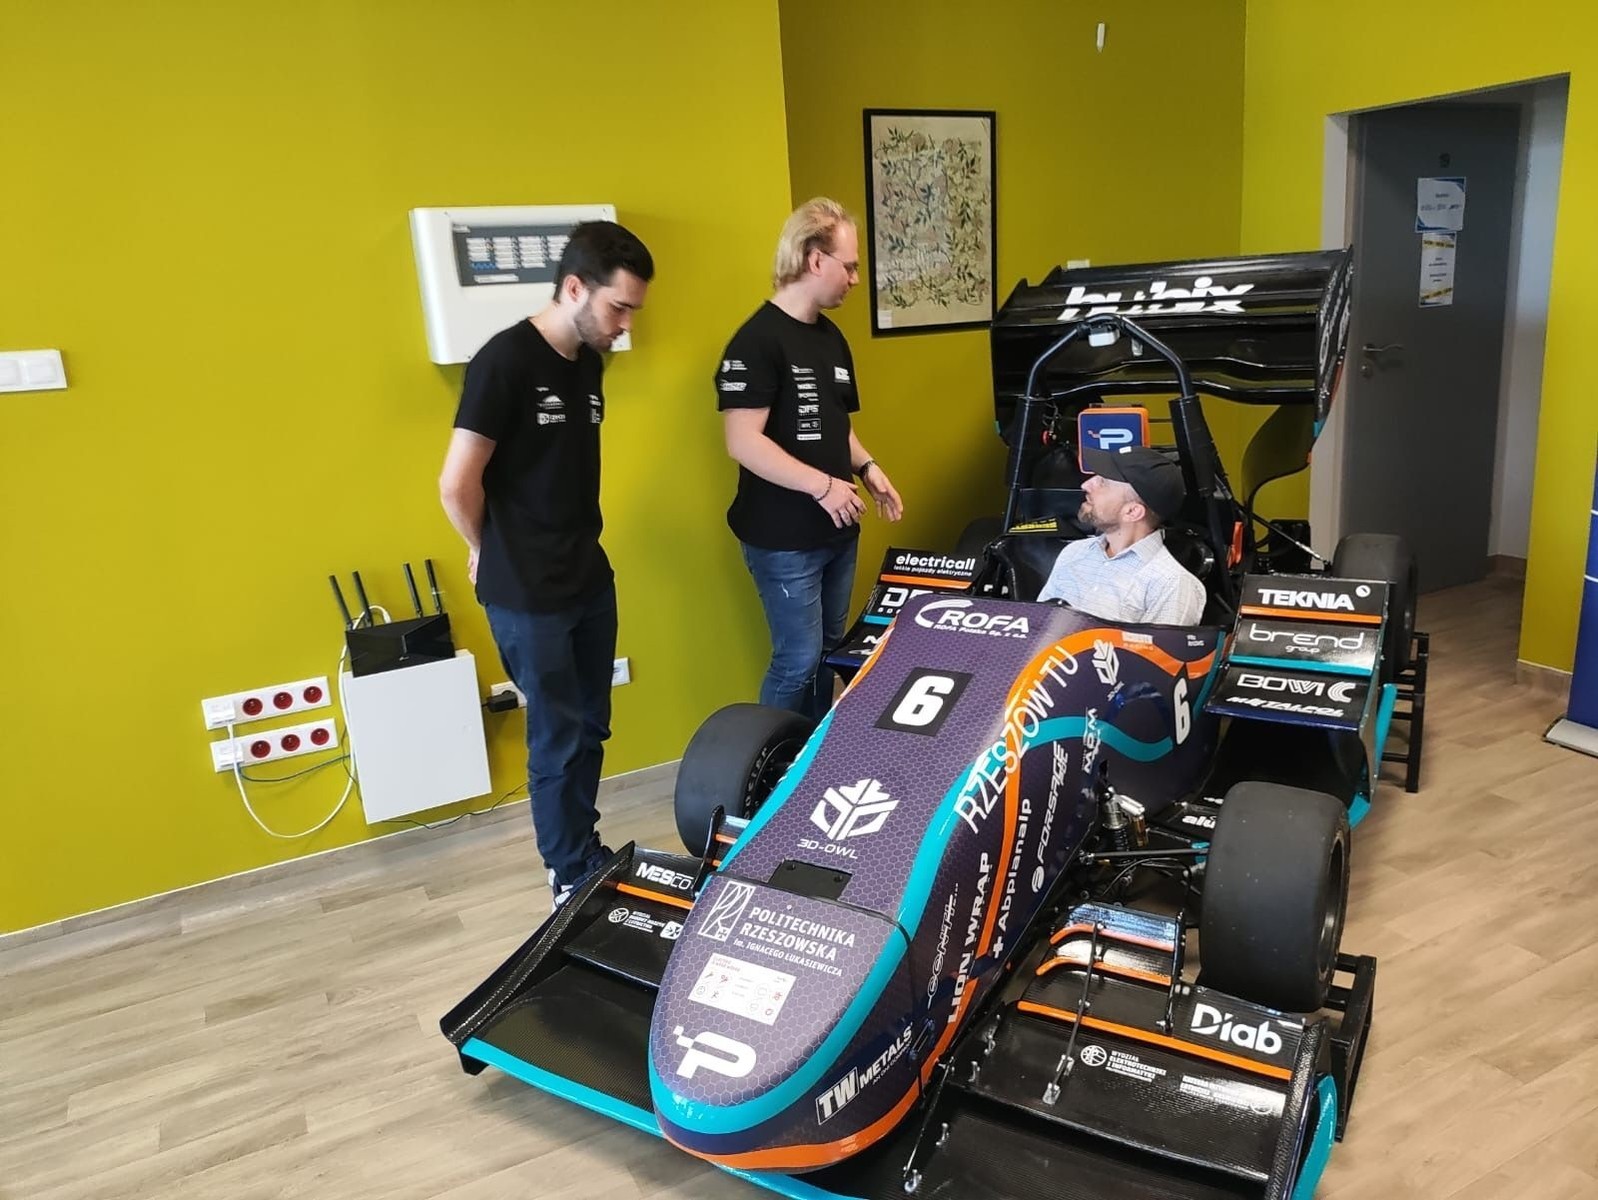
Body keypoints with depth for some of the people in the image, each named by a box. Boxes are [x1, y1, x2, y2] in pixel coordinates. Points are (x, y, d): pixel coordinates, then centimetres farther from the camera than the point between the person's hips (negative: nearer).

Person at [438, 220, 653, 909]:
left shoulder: (590, 362, 7)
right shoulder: (505, 361, -18)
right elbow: (457, 484, -17)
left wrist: (576, 546, 7)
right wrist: (492, 552, -2)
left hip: (591, 579, 7)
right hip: (528, 595, -7)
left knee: (592, 728, 17)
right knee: (558, 740, 5)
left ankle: (588, 852, 36)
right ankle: (570, 880, 24)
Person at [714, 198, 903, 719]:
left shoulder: (831, 337, 12)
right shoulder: (758, 340, -16)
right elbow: (743, 443, -23)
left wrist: (866, 467, 4)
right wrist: (823, 485, -21)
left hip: (837, 530, 8)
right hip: (784, 539, -8)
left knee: (830, 652, 17)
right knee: (799, 661, -1)